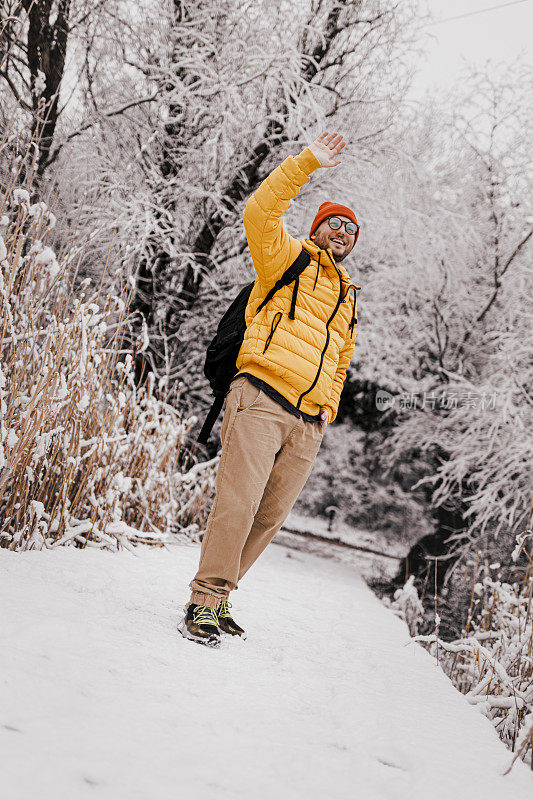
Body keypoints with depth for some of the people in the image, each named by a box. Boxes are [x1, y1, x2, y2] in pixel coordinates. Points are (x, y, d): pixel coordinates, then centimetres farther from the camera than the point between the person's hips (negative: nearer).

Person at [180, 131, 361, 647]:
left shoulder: (348, 299, 28)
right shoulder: (287, 260, 11)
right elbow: (260, 211, -8)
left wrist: (327, 410, 20)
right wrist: (307, 163, -12)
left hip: (307, 424, 6)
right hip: (261, 400, -6)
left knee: (270, 517, 3)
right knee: (238, 503, -17)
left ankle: (218, 596, 16)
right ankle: (204, 601, -10)